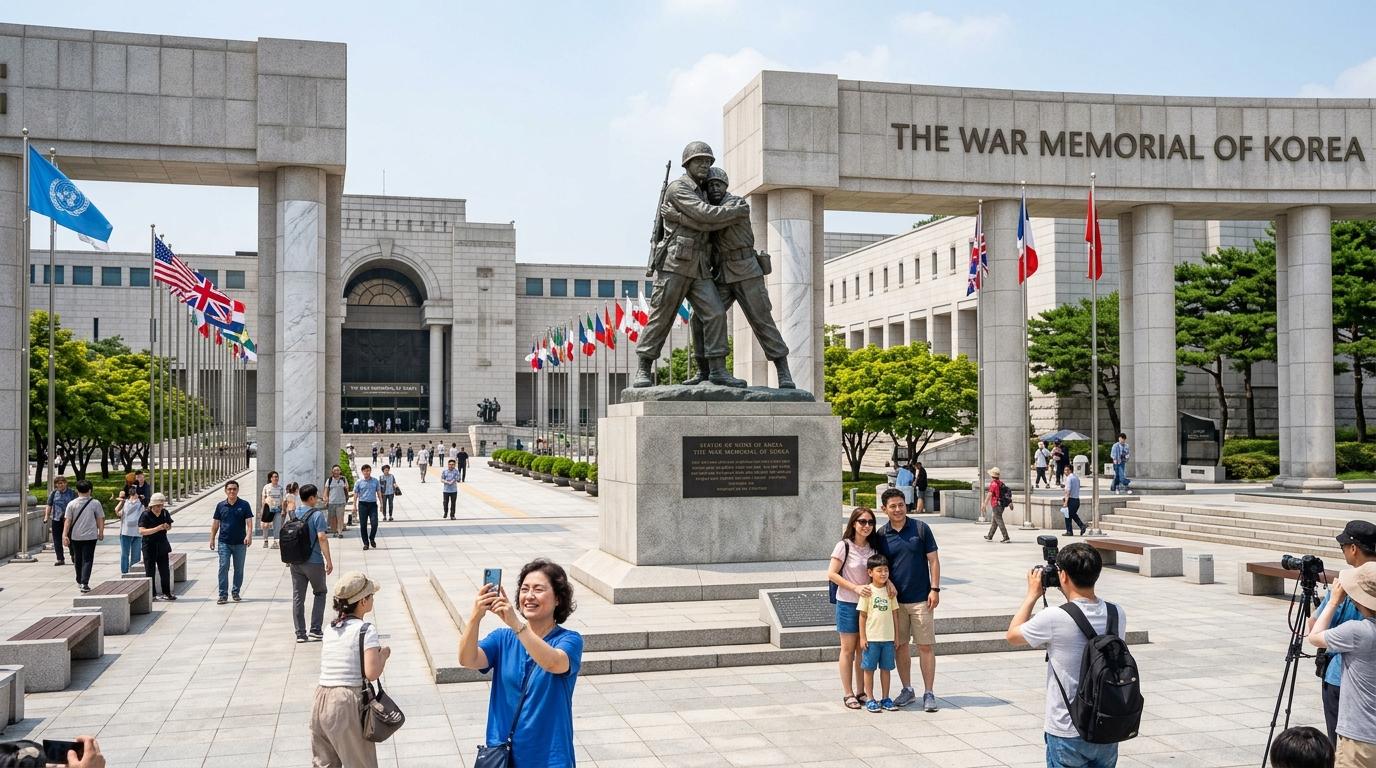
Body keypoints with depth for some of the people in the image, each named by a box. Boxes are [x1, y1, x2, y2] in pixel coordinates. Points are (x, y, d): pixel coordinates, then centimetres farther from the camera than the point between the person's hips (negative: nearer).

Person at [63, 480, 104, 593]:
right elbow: (100, 520, -1)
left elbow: (67, 521, -4)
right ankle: (84, 583, -13)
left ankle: (79, 581, 33)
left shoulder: (72, 504, -2)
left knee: (78, 559, 17)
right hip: (90, 536, -2)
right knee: (87, 560, -1)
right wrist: (101, 532, 11)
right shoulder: (95, 503, -5)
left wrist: (65, 535, -2)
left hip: (75, 536, 2)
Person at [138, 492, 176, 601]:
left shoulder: (165, 513, 1)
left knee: (165, 570, 7)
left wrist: (167, 527, -8)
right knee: (150, 571, 3)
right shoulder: (146, 515, -13)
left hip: (162, 544, 4)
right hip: (149, 546, -4)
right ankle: (152, 594, 11)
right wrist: (158, 528, -28)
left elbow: (169, 526, 16)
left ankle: (166, 593, 16)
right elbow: (141, 531, -22)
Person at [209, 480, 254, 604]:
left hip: (240, 543, 0)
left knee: (239, 569, 8)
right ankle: (223, 594, -4)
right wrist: (212, 539, 8)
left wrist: (249, 535, -21)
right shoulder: (221, 506, 5)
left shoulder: (244, 505, 0)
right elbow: (215, 523, 11)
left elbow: (249, 522, -6)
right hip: (224, 542, 0)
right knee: (223, 567, -7)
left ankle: (236, 592, 21)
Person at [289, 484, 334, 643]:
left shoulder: (293, 514, 6)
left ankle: (300, 633, 9)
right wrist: (329, 560, -14)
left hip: (295, 562, 5)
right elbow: (322, 538, -18)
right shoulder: (316, 515, -12)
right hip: (314, 562, -5)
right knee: (320, 593, 13)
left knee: (298, 597, 8)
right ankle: (315, 629, 7)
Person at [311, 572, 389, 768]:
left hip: (320, 700, 6)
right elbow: (372, 673, -16)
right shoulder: (366, 630, -9)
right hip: (347, 702, -6)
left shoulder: (330, 628, 11)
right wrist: (384, 654, 2)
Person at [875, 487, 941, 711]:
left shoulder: (921, 528, -2)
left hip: (921, 599, -2)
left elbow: (933, 560, 0)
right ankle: (907, 690, 21)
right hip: (894, 600, 2)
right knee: (899, 646, 8)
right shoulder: (881, 535, 2)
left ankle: (928, 693, 7)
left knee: (926, 646, -1)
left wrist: (935, 589, -6)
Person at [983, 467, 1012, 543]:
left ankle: (1006, 538, -11)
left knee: (999, 522, -6)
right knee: (994, 521, 18)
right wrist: (1010, 502, 20)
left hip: (996, 505, -9)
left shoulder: (993, 484, -16)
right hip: (1002, 505, 9)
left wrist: (984, 504, -19)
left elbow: (989, 495, -21)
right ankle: (989, 536, 29)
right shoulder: (1001, 483, 8)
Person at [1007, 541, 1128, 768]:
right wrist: (1070, 597, 15)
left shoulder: (1055, 619, -20)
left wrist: (1032, 595, 7)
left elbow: (1013, 635, -1)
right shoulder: (1117, 614, -4)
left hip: (1067, 734, -5)